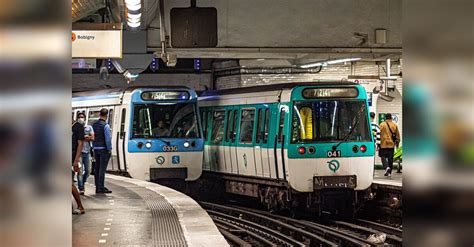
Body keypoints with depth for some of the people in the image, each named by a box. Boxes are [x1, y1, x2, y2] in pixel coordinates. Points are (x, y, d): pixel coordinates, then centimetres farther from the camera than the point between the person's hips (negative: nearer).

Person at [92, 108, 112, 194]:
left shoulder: (94, 125, 7)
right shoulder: (105, 125, -14)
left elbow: (92, 137, 12)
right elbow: (108, 138, -16)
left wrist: (94, 147, 17)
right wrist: (109, 149, -8)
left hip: (96, 149, 7)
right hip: (103, 149, -7)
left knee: (97, 168, 10)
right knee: (102, 168, -5)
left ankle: (97, 187, 13)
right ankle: (101, 187, -6)